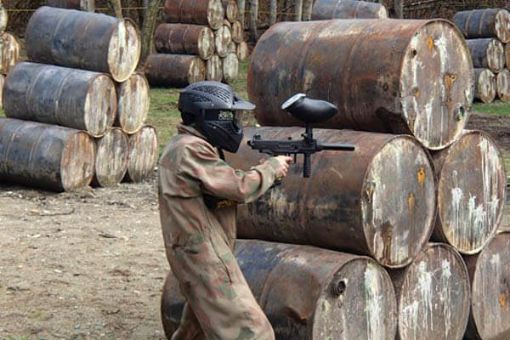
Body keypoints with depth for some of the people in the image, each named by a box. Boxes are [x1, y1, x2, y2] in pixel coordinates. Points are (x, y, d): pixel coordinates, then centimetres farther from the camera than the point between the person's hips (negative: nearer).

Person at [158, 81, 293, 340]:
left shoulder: (194, 146, 13)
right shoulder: (190, 149, -18)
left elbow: (225, 189, 13)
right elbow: (240, 188, -20)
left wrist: (266, 172, 1)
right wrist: (271, 167, -4)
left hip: (199, 253, 11)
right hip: (204, 257, -11)